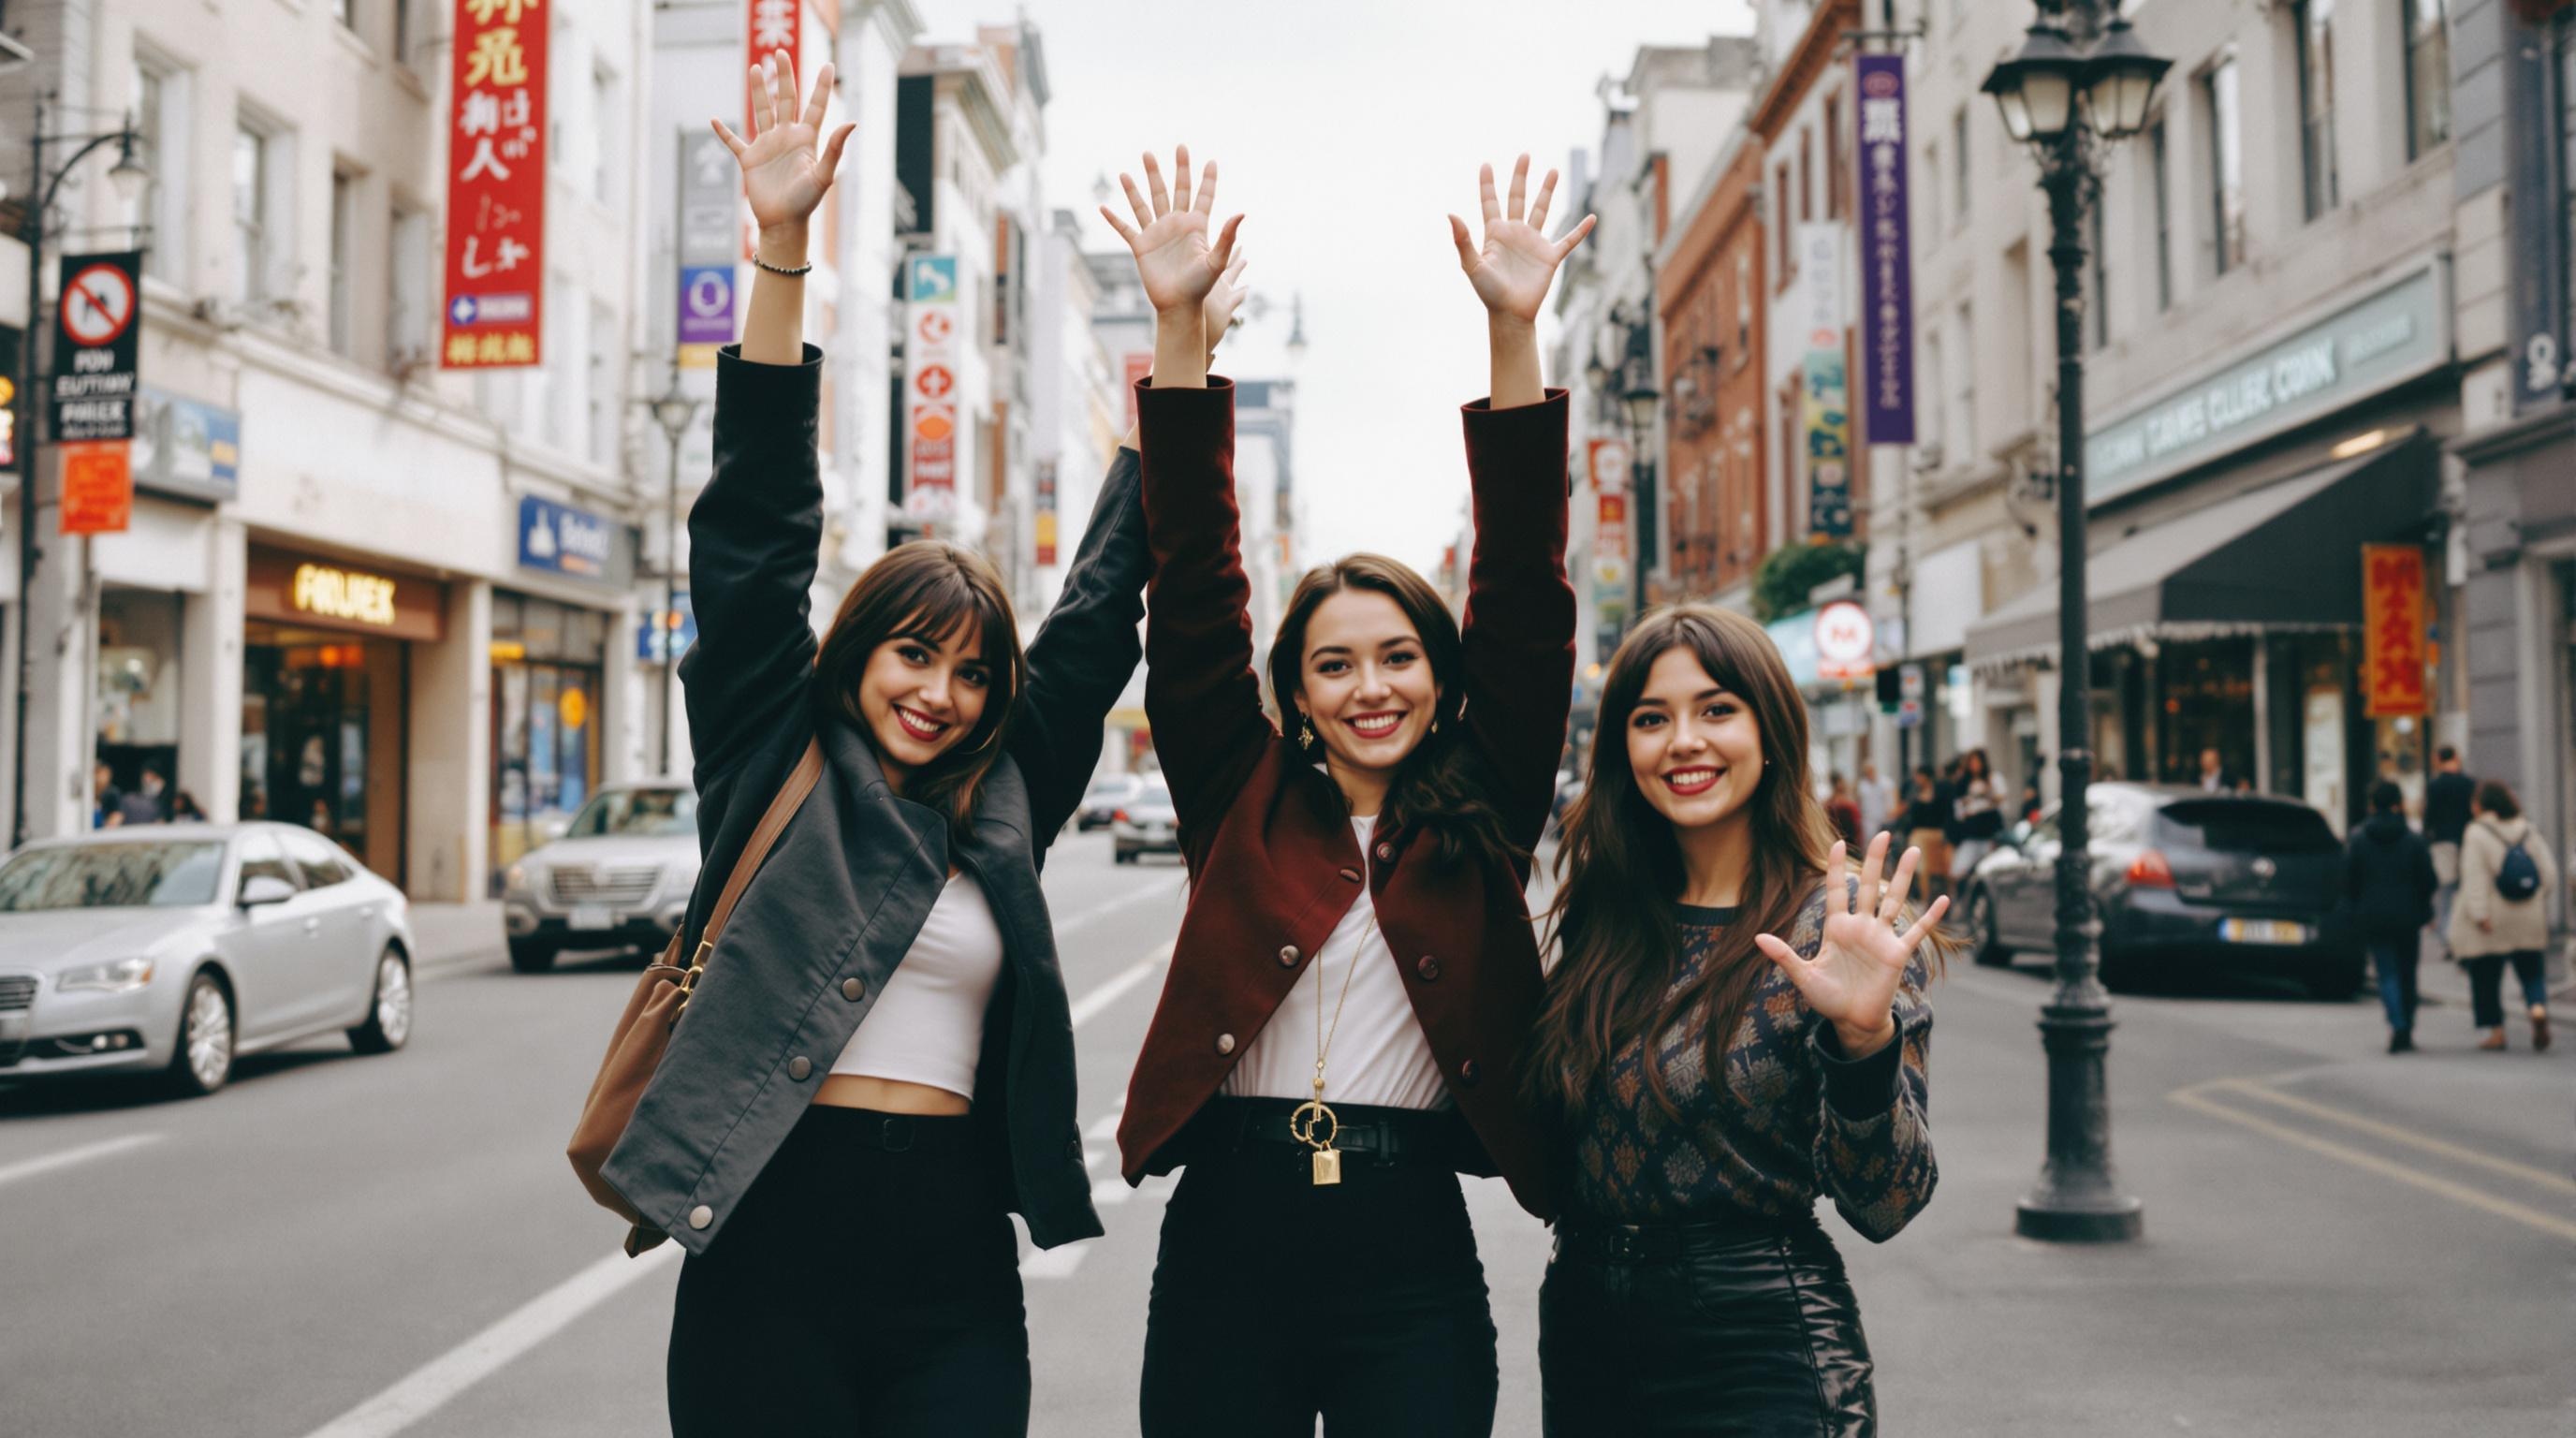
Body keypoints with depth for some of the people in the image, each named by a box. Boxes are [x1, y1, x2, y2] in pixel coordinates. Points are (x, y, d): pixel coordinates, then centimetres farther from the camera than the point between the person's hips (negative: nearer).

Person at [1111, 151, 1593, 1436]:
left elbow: (1524, 597, -2)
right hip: (1225, 1244, 0)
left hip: (1411, 1256, 0)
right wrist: (1177, 326, -6)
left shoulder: (1483, 820, 5)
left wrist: (1514, 332, -7)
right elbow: (1195, 588, 0)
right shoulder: (1244, 800, 5)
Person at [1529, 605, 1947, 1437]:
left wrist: (1863, 1039, -29)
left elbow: (1883, 1206, -15)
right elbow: (1552, 1143, 10)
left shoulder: (1842, 923, -11)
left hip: (1758, 1364, -5)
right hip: (1585, 1334, 5)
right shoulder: (1601, 915, 3)